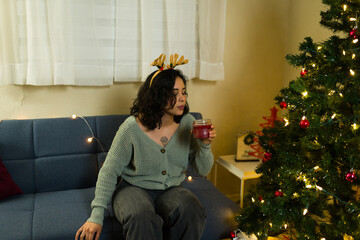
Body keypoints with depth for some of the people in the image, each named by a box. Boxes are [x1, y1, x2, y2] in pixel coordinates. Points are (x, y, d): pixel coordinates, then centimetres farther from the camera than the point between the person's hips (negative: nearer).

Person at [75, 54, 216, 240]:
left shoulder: (187, 123, -4)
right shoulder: (132, 127, -14)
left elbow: (202, 170, 2)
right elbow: (109, 171, -7)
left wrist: (205, 146, -19)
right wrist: (97, 215, -13)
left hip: (170, 190, 4)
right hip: (133, 188, -3)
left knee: (192, 211, -30)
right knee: (143, 220, -38)